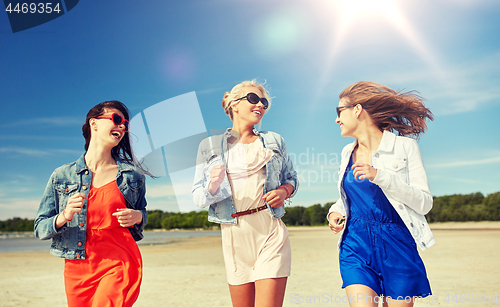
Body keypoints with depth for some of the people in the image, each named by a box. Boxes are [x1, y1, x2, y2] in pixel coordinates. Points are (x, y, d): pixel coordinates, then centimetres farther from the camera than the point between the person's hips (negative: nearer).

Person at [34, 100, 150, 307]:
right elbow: (40, 229, 6)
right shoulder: (61, 176, 4)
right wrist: (64, 216, -13)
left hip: (120, 265, -1)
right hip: (78, 269, 1)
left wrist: (137, 216, -3)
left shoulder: (133, 175, 6)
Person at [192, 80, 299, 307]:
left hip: (270, 231, 0)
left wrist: (284, 191, -3)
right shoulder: (210, 146, 7)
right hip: (234, 235, 0)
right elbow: (198, 198, 4)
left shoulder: (274, 141, 11)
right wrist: (212, 187, -18)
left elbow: (291, 178, 19)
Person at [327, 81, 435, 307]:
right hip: (356, 245, 3)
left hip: (396, 245, -3)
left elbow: (425, 203, -8)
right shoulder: (347, 153, 11)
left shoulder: (404, 146, -4)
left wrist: (380, 175, -19)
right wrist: (336, 211, 3)